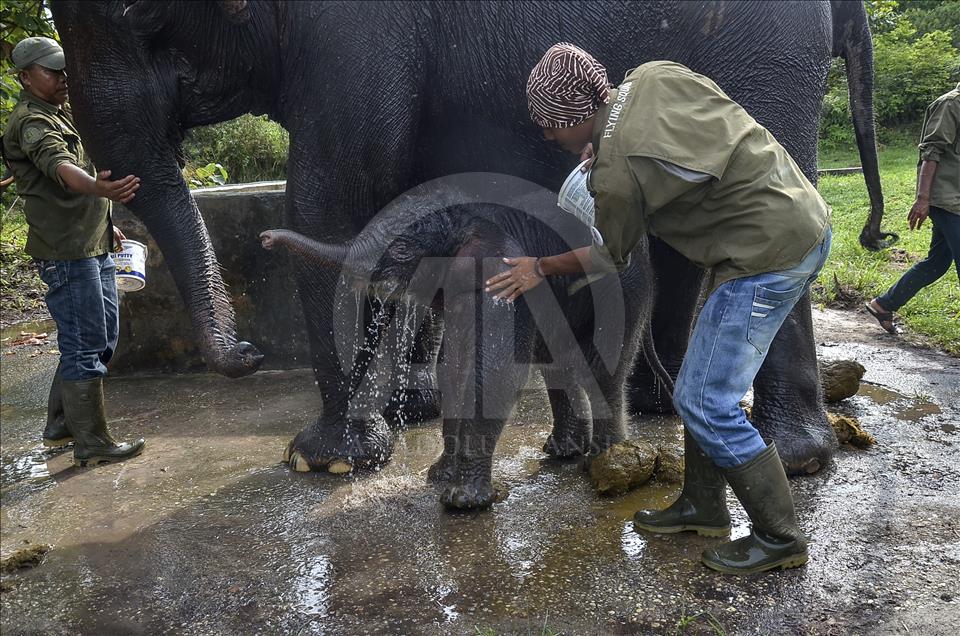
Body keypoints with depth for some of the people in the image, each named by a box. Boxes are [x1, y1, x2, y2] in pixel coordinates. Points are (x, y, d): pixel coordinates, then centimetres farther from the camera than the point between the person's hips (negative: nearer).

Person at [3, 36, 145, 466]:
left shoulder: (61, 115, 21)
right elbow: (60, 167, -33)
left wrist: (106, 224, 30)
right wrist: (101, 188, -52)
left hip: (94, 248, 10)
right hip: (66, 252, -10)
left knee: (103, 339, 16)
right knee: (85, 347, -6)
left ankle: (60, 425, 27)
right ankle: (90, 443, 3)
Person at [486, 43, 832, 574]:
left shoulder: (617, 173, -19)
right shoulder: (655, 74, 1)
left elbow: (608, 258, -1)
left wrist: (539, 270, 14)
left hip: (768, 256, -10)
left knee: (706, 402, -4)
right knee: (702, 384, 16)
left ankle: (780, 539, 10)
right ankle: (702, 505, 30)